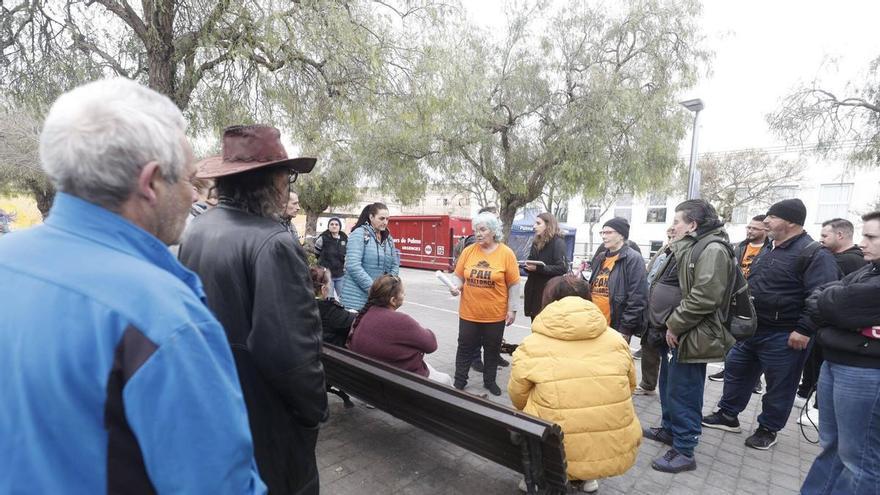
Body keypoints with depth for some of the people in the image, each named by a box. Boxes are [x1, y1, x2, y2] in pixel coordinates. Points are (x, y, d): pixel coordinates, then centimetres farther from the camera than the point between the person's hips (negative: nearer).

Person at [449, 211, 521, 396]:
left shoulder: (506, 253, -9)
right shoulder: (468, 251, -2)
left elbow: (514, 284, -5)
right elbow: (458, 275, 5)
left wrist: (512, 309, -5)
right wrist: (456, 286, -16)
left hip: (495, 315, -1)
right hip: (469, 313, 2)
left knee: (492, 350, 16)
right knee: (465, 348, 13)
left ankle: (490, 381, 35)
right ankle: (459, 381, 28)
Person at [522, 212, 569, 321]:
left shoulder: (558, 242, -8)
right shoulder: (536, 242, 14)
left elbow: (562, 268, -16)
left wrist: (539, 268, -23)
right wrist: (527, 266, -2)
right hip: (534, 290, 7)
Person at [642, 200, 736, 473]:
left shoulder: (712, 250, -18)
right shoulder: (685, 247, 14)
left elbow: (704, 298, -27)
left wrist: (674, 325, -20)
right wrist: (667, 325, 14)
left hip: (689, 336, -10)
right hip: (673, 333, 10)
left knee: (682, 392, 0)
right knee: (668, 385, 22)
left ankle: (684, 451, 14)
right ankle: (669, 429, 39)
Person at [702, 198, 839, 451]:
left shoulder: (814, 254, -15)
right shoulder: (768, 252, 12)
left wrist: (804, 330, -24)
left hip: (784, 336, -8)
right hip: (751, 329, 9)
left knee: (779, 385, 8)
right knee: (736, 371, 16)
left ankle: (768, 429, 25)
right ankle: (727, 415, 30)